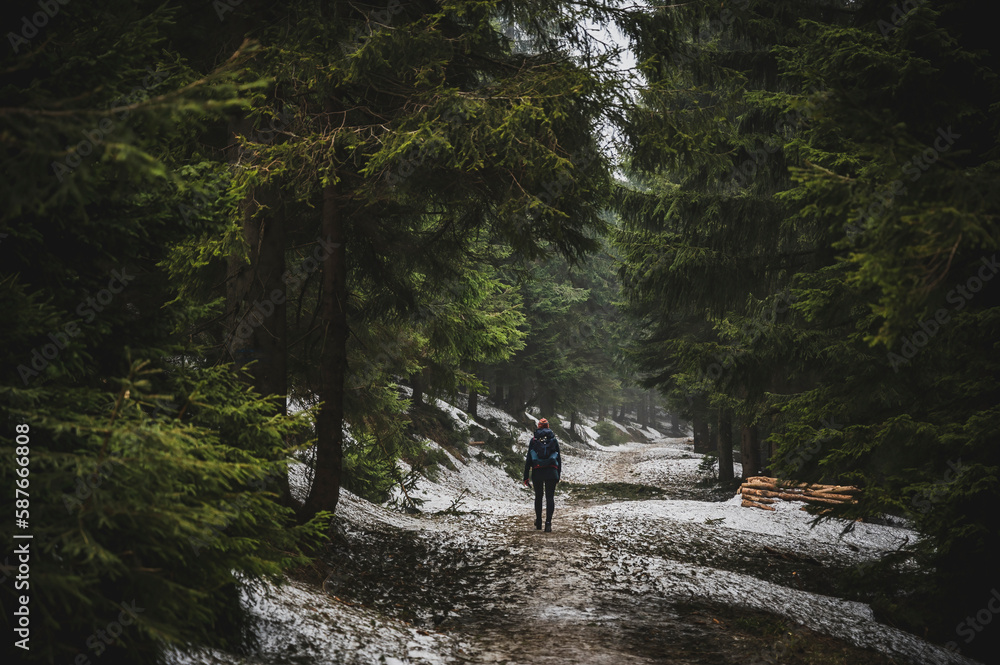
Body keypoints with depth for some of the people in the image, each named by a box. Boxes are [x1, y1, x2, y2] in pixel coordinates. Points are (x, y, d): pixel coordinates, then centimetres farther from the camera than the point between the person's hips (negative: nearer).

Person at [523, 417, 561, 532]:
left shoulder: (533, 440, 6)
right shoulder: (554, 439, 9)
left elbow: (528, 459, 4)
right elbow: (559, 458, 10)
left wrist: (526, 477, 5)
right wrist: (558, 474, 17)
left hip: (537, 472, 0)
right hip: (551, 472, 0)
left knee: (538, 497, 15)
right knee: (550, 497, -2)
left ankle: (538, 522, 21)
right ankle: (548, 522, -17)